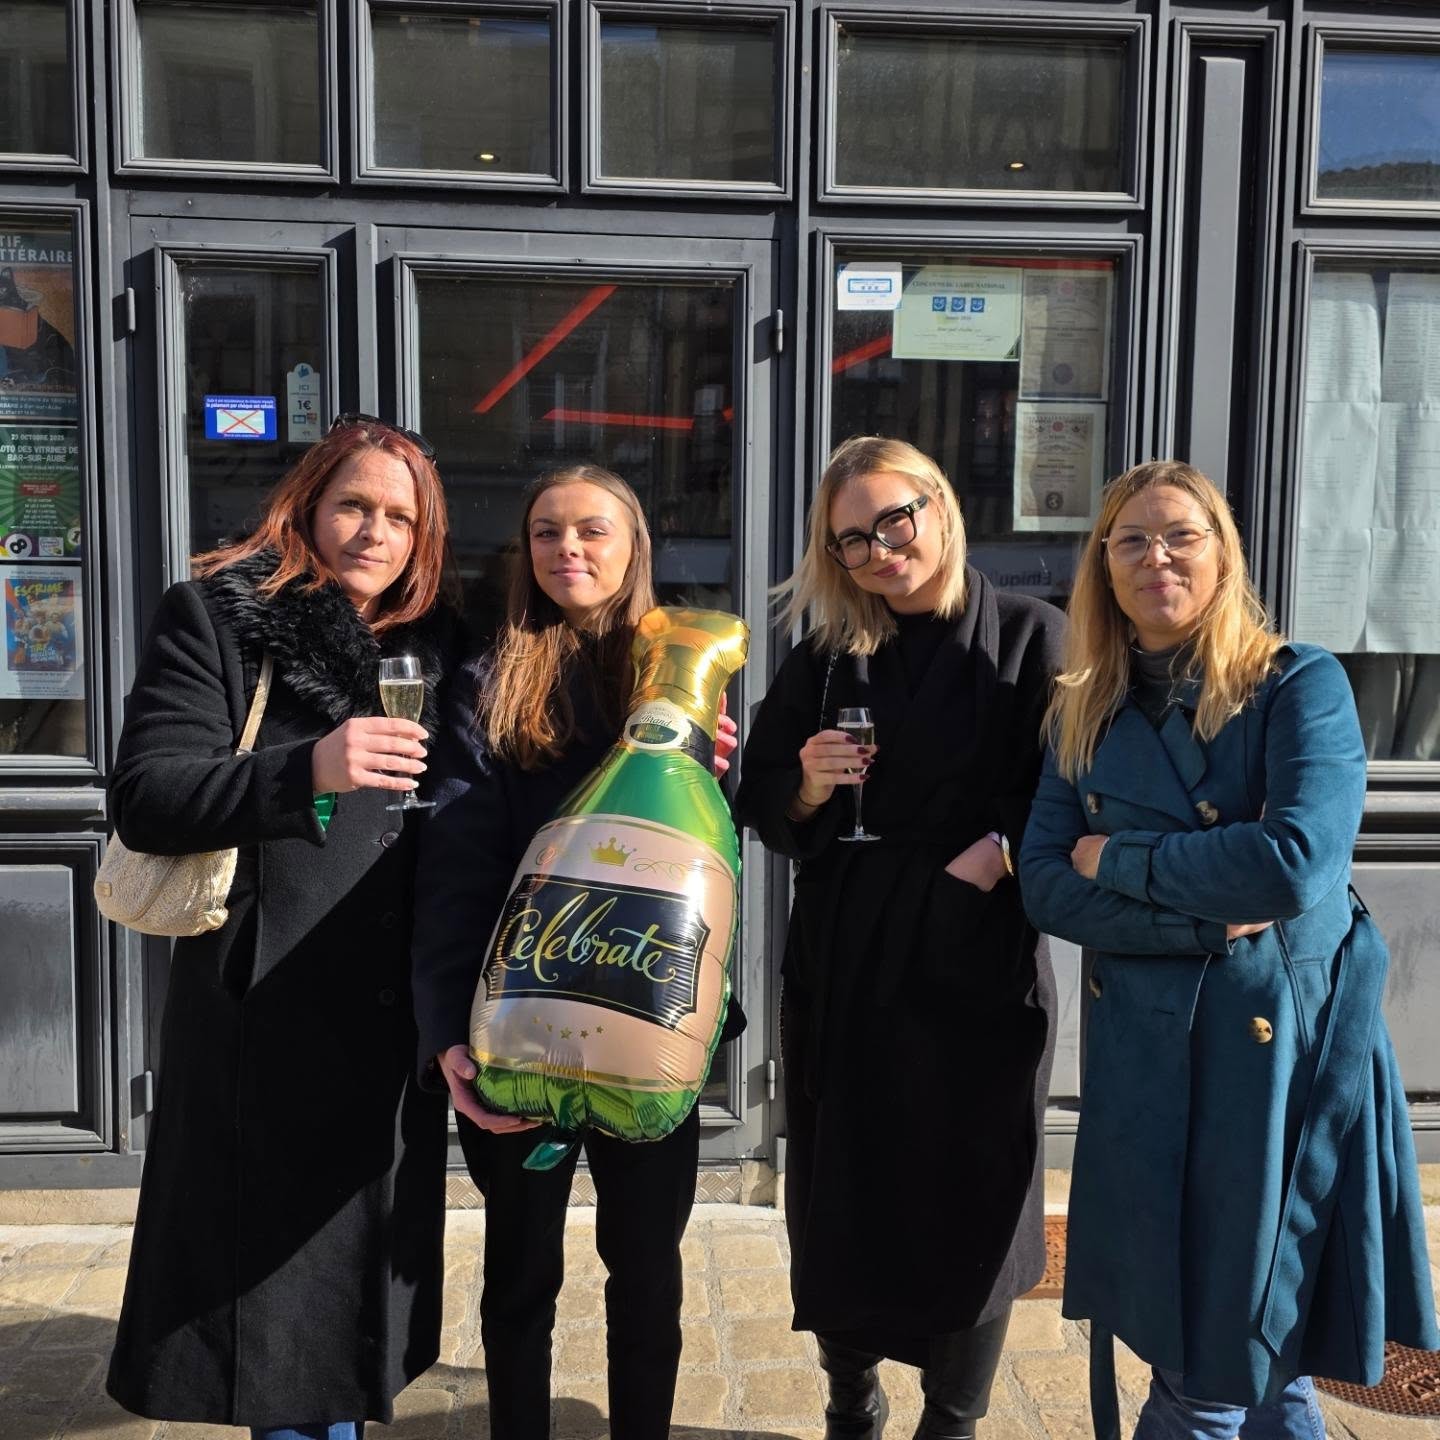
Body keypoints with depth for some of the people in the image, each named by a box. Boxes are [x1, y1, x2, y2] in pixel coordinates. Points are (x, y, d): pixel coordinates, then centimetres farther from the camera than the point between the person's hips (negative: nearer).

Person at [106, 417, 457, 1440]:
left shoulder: (432, 639, 11)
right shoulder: (221, 615, -4)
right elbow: (144, 798, -11)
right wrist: (306, 770, -26)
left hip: (392, 1010, 5)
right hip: (266, 1009, -5)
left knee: (360, 1246, 14)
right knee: (276, 1258, 3)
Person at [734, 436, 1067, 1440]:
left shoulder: (1031, 636, -3)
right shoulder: (825, 656, 6)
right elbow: (765, 809, 9)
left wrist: (1004, 852, -20)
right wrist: (810, 785, -11)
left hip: (980, 961, -3)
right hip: (843, 963, 3)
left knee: (971, 1200, 8)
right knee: (840, 1195, 12)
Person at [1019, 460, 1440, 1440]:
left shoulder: (1301, 686, -6)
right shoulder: (1085, 716, 6)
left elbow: (1297, 865, -21)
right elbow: (1047, 888, -2)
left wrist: (1120, 858, -10)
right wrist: (1205, 919, -15)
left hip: (1286, 1048, -3)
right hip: (1146, 1058, 3)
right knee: (1176, 1339, 12)